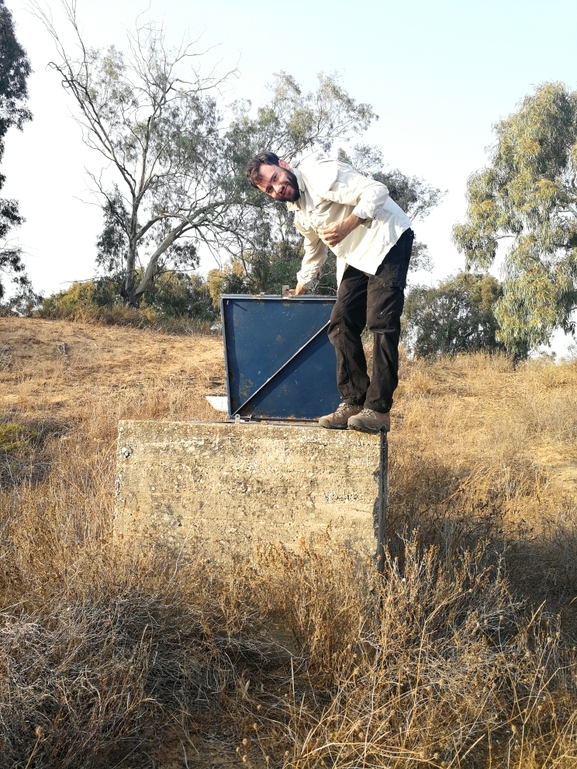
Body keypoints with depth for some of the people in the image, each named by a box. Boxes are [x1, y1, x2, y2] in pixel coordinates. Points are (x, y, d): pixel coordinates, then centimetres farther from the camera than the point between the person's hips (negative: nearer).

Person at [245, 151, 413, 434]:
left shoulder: (320, 173, -13)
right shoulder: (299, 214, 14)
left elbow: (376, 191, -22)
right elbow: (314, 251, 32)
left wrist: (346, 225, -33)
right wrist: (300, 288, 40)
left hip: (386, 241, -9)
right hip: (356, 258, 9)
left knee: (381, 322, -16)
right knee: (341, 323, -1)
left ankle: (379, 409, -17)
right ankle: (354, 402, 2)